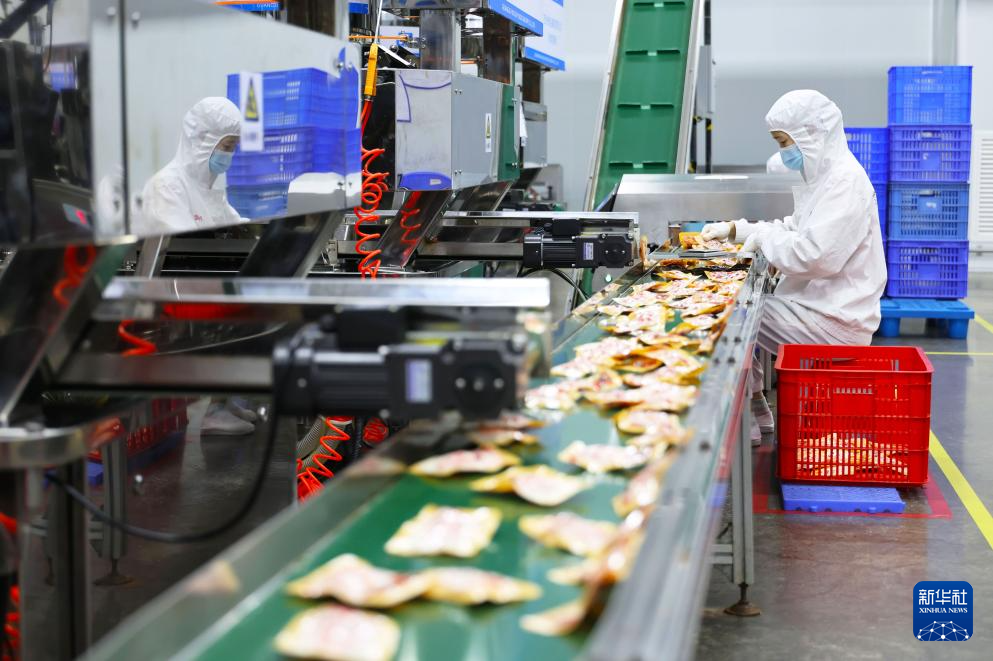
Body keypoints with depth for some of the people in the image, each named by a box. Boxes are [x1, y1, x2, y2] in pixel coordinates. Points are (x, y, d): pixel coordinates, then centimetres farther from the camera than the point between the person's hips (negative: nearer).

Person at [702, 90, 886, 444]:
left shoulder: (846, 182, -18)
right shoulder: (826, 176, 14)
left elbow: (815, 255, -28)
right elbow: (794, 229, 25)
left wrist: (763, 237, -14)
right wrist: (735, 229, 14)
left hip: (835, 321, -10)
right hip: (817, 304, 10)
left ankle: (751, 413, -3)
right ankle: (754, 409, 15)